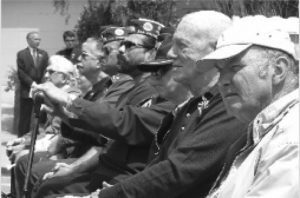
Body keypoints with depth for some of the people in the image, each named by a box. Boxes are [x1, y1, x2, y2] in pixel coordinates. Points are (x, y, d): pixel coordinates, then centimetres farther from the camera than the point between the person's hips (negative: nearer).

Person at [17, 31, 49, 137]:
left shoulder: (44, 54, 11)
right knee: (25, 118, 1)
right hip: (27, 91, -3)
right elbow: (21, 72, -5)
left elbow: (47, 71, 7)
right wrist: (32, 83, -14)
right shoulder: (21, 54, 1)